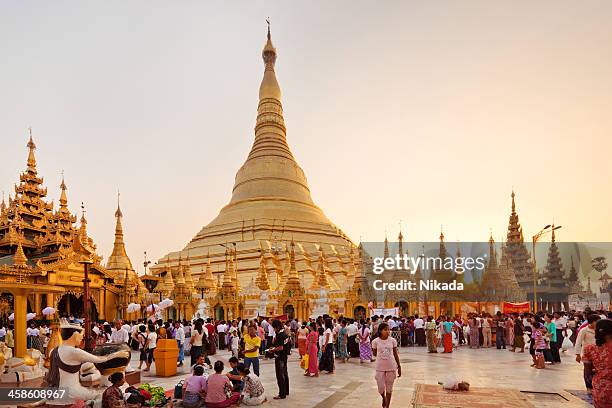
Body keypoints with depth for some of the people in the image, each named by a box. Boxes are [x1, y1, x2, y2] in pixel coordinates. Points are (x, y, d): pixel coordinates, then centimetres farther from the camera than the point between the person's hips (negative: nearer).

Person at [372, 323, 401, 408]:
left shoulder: (392, 340, -6)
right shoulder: (375, 341, -9)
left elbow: (395, 354, 3)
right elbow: (375, 353, 6)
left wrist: (399, 367, 4)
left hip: (391, 367, 1)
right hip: (380, 368, -1)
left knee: (389, 388, 9)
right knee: (381, 388, 4)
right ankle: (384, 399, 37)